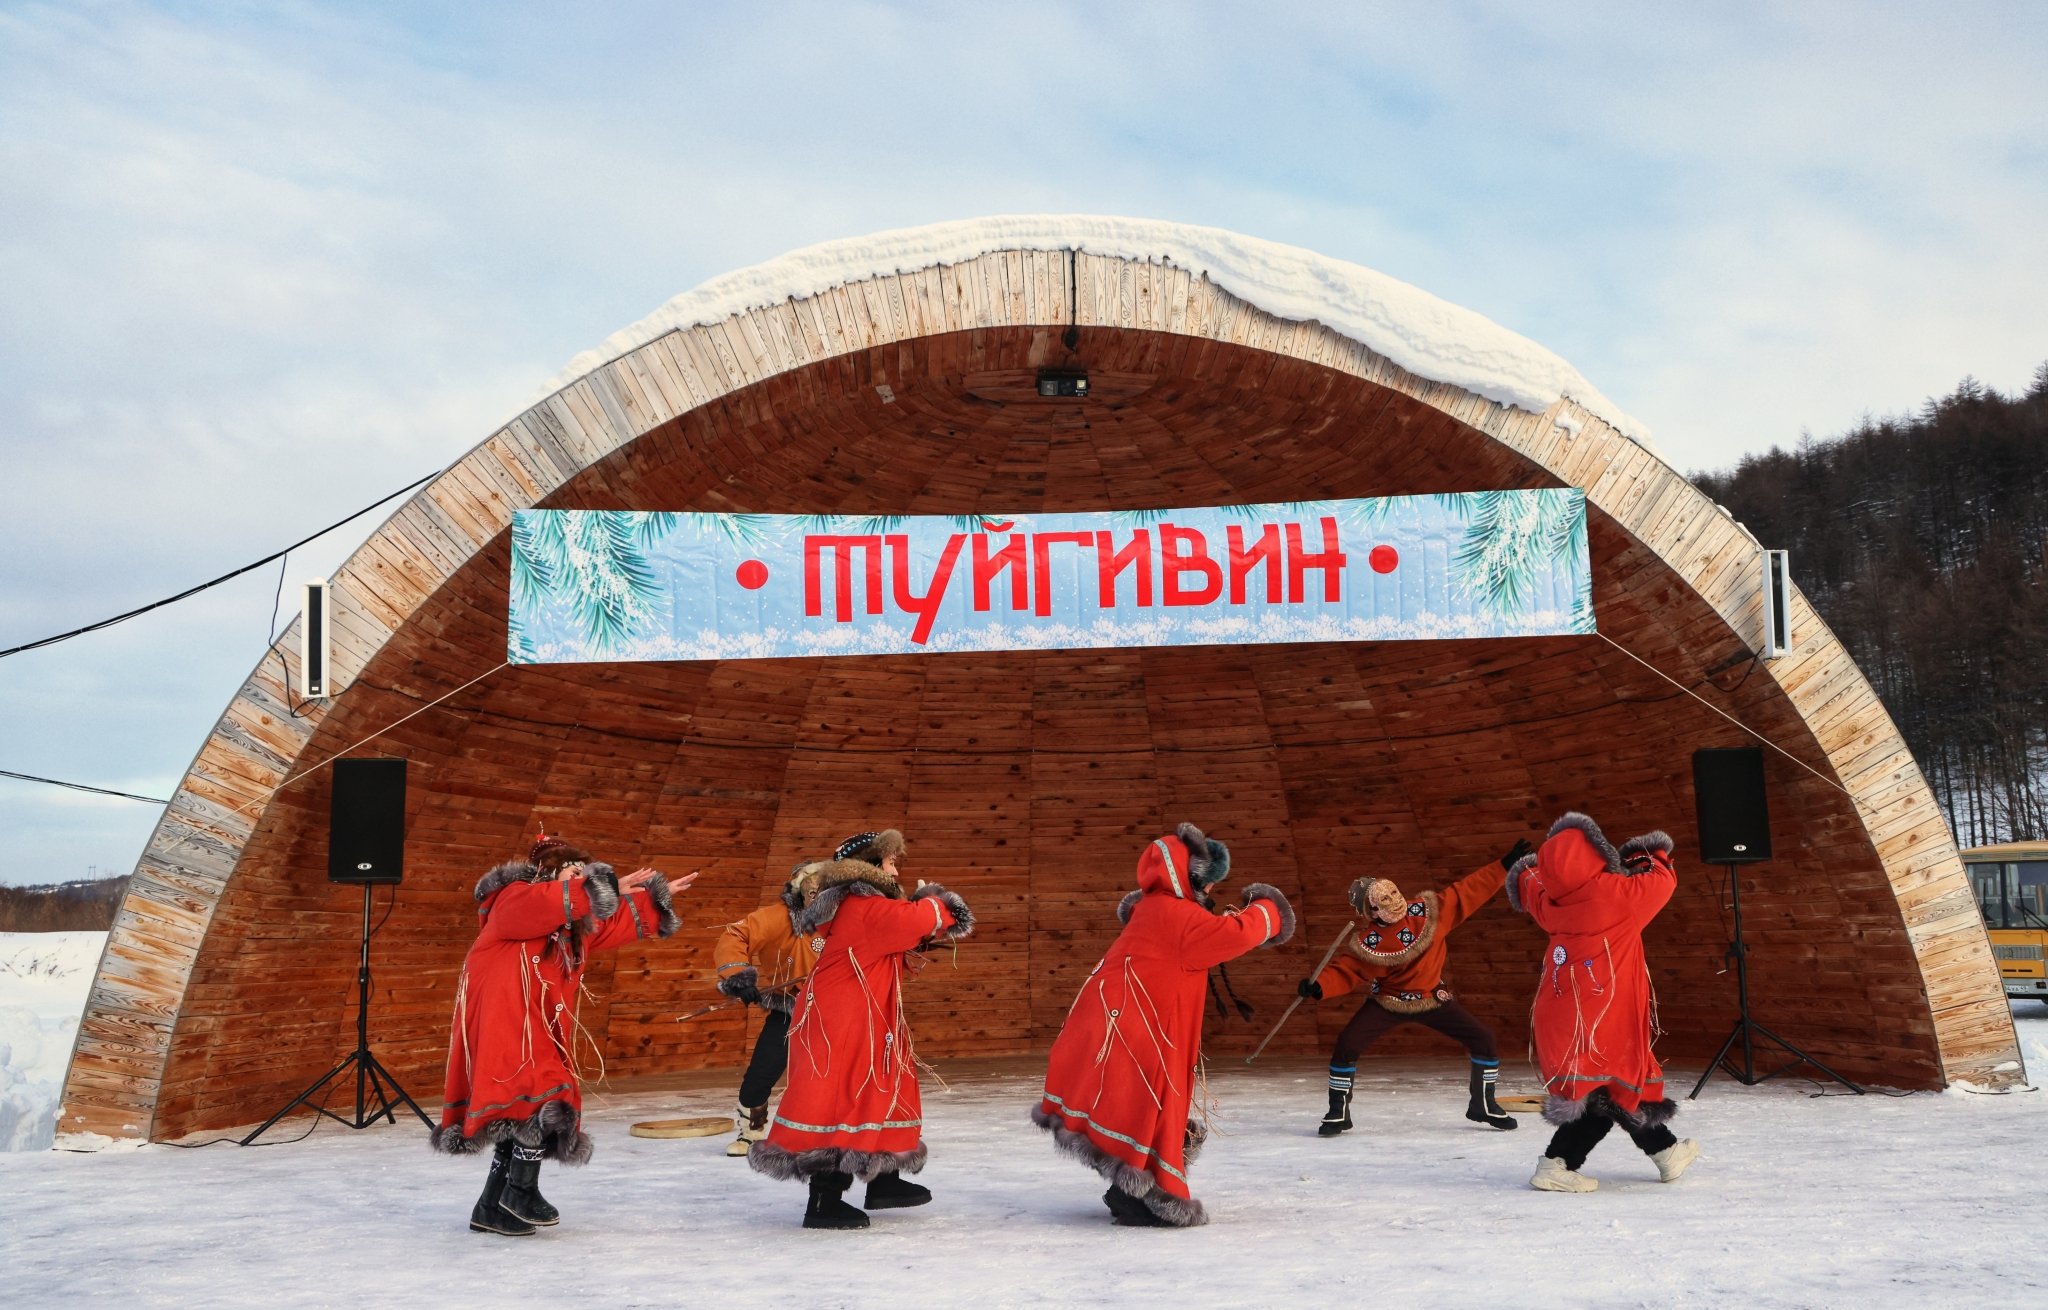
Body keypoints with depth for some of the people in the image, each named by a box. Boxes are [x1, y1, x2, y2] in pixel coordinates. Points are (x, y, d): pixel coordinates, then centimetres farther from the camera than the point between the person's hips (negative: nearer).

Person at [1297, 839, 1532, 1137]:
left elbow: (1468, 892, -13)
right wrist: (1318, 987, -40)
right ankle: (1338, 1113, -2)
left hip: (1432, 998, 3)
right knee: (1348, 1043, -20)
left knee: (1482, 1038, -4)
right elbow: (1345, 971, -20)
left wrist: (1504, 865, -17)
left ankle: (1483, 1104, 19)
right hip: (1387, 1001, -3)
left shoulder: (1430, 910, -16)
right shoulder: (1368, 944, -22)